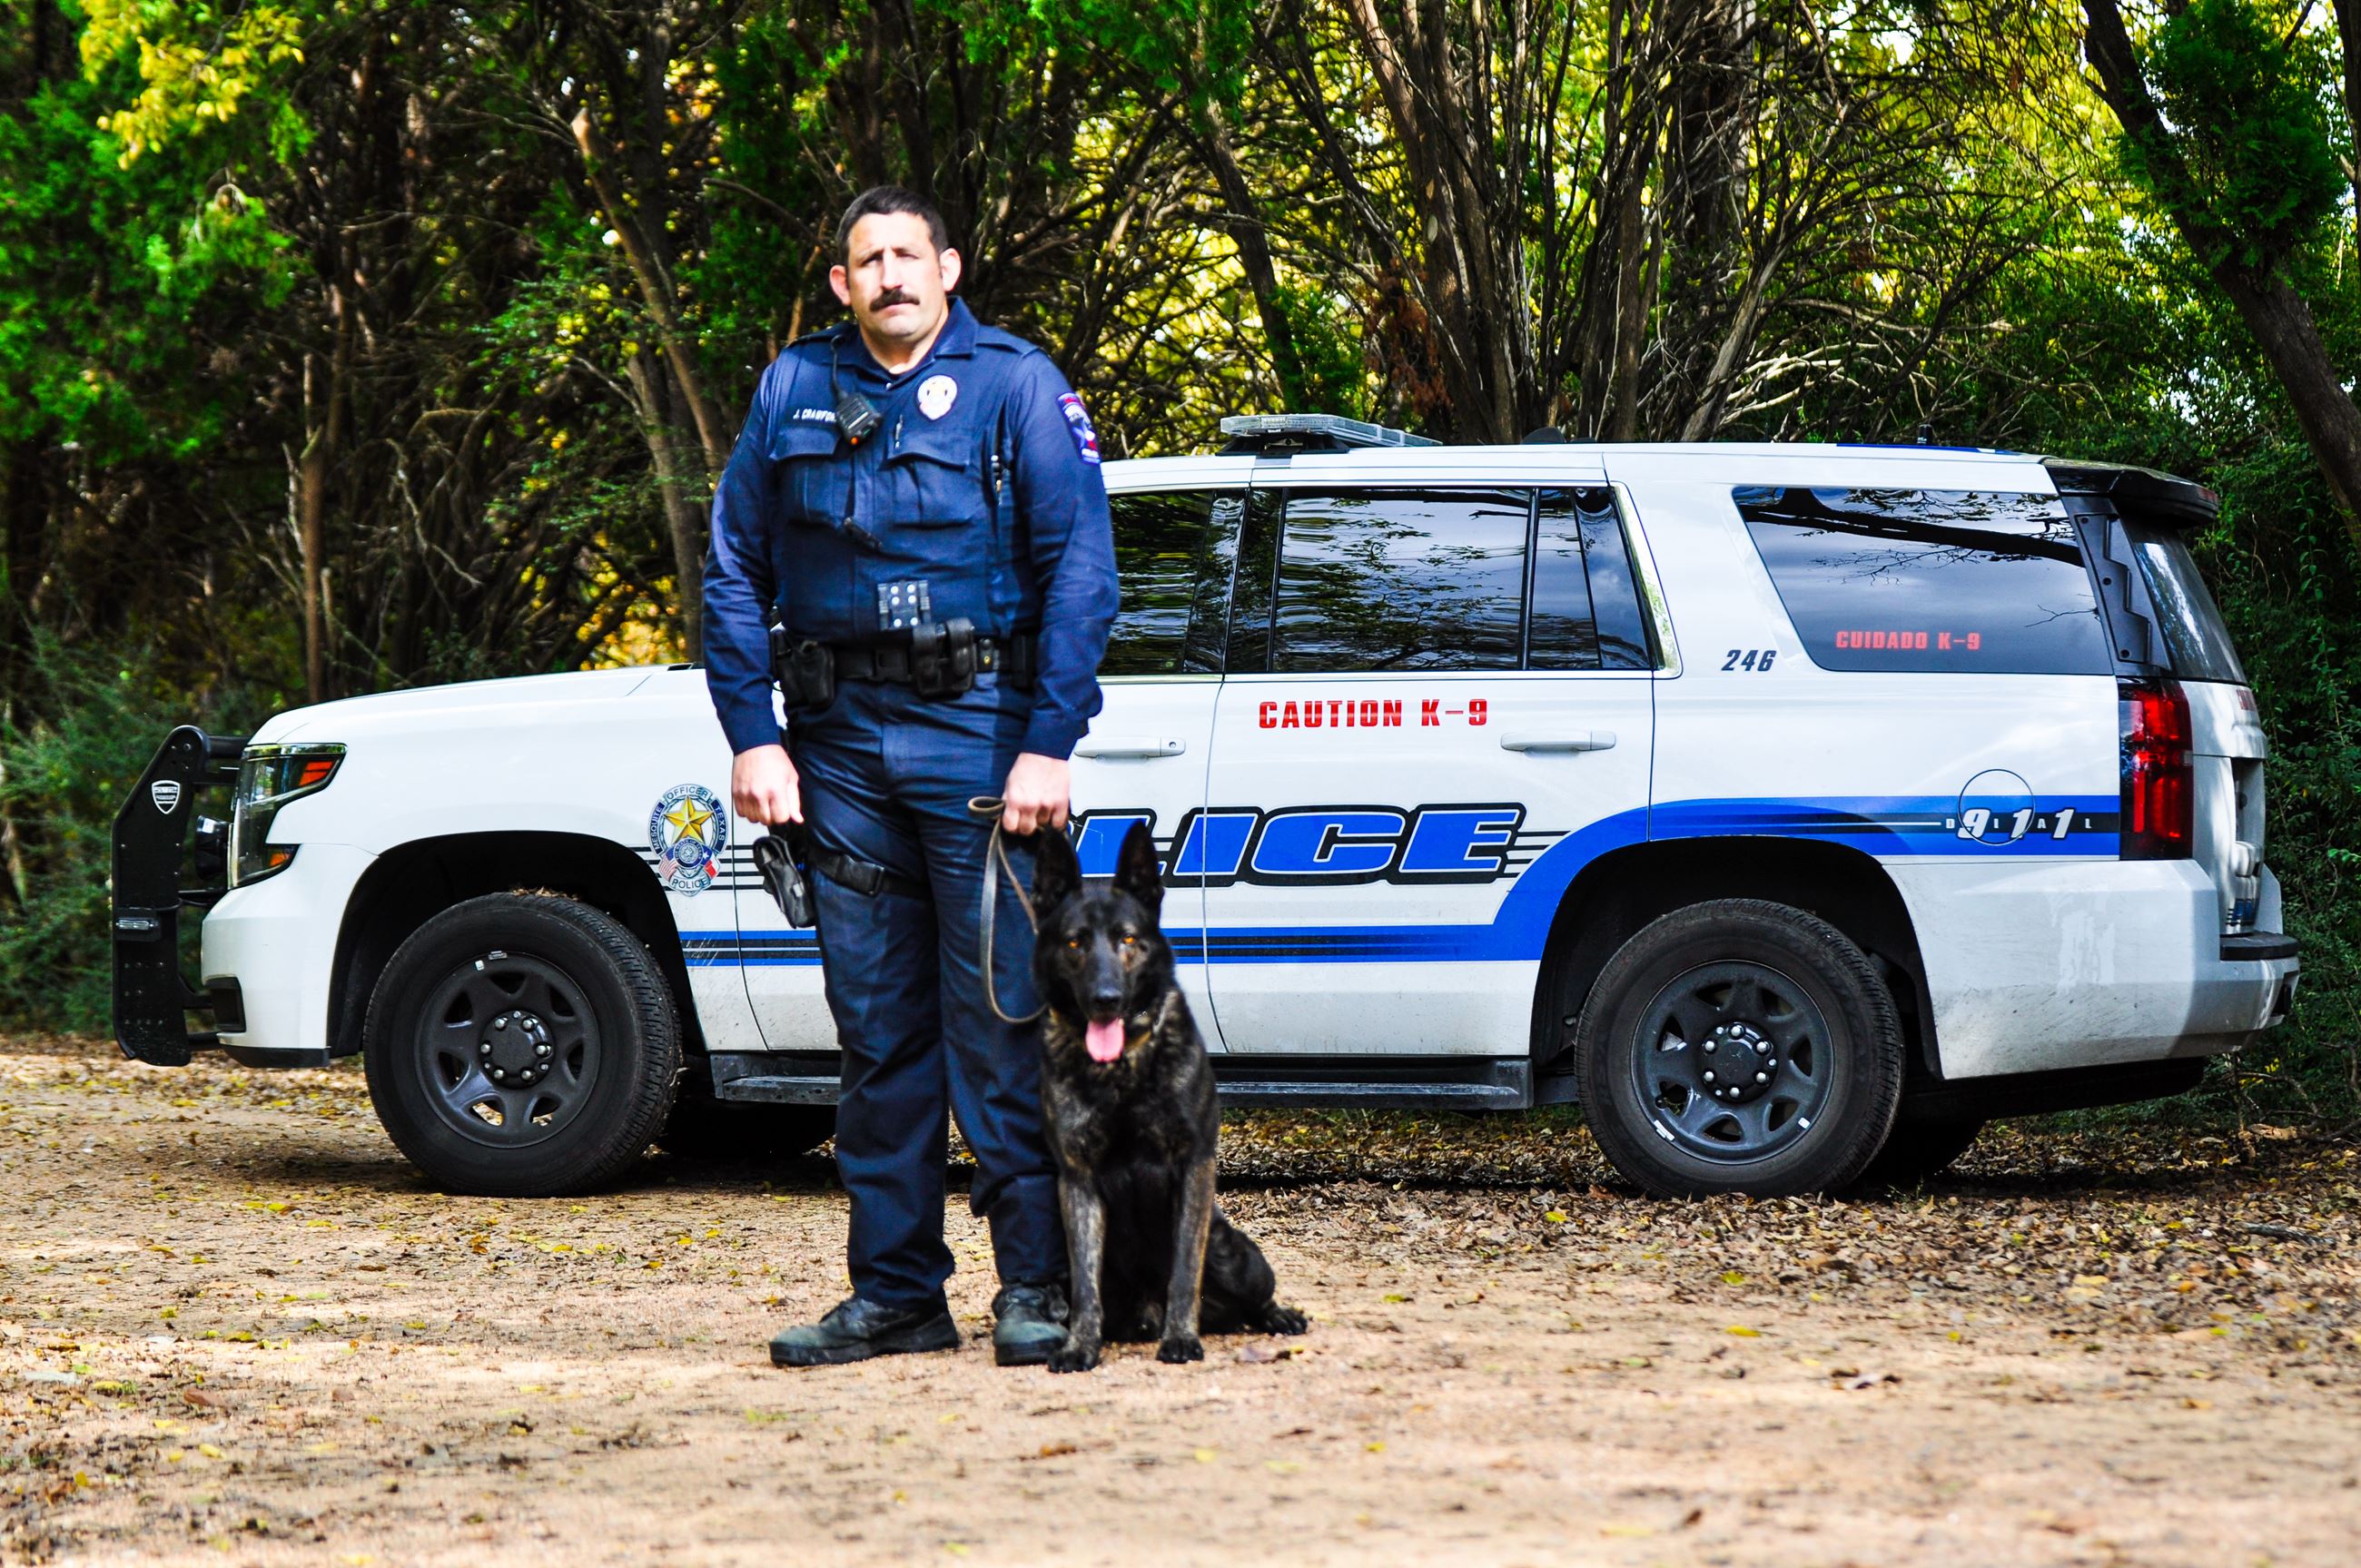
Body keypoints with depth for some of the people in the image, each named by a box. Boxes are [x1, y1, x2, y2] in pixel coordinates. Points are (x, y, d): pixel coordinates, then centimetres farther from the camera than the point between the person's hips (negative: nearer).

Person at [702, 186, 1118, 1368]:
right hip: (841, 744, 4)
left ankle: (1035, 1287, -2)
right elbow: (733, 570, 12)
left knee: (1000, 1021, -6)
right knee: (876, 1028, 7)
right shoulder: (792, 393, 11)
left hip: (978, 736, -4)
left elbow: (1080, 569, -5)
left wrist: (1050, 744, -13)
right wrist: (753, 735, 3)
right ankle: (896, 1292, 13)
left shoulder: (1015, 385, 0)